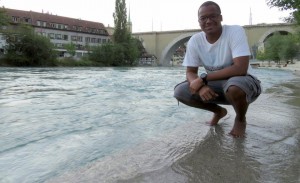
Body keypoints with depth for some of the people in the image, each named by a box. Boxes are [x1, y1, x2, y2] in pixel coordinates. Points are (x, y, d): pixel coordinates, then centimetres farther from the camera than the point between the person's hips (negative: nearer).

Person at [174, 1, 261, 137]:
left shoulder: (235, 31, -21)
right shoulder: (194, 41, -8)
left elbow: (241, 69, -31)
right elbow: (190, 72, -6)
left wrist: (203, 78, -29)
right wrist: (201, 86, -29)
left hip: (241, 82, -4)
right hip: (215, 86, 5)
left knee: (234, 86, -40)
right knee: (180, 92, -13)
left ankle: (240, 119, -2)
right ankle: (219, 111, 13)